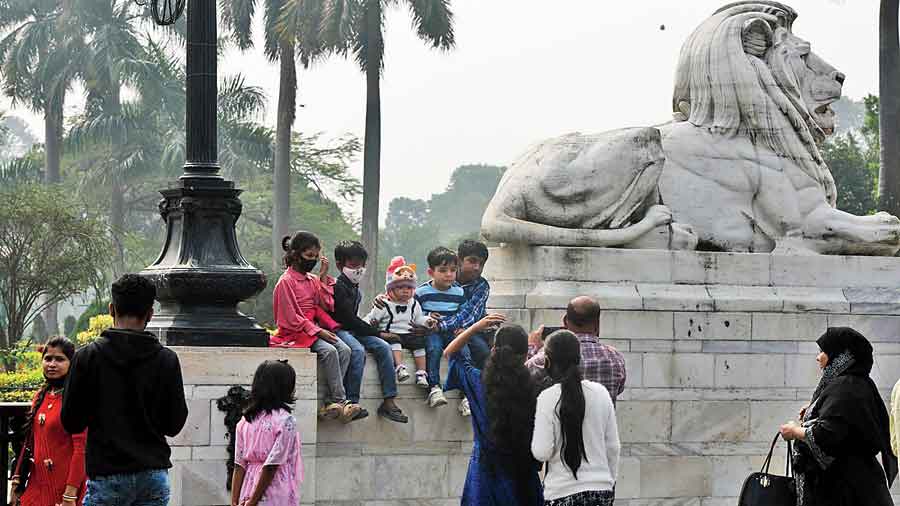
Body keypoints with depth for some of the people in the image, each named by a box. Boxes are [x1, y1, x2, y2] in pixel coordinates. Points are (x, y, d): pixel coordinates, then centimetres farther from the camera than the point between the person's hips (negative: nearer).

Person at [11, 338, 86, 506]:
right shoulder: (41, 396, 11)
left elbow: (81, 448, -15)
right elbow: (29, 442, 16)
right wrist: (16, 481, 11)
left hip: (63, 490, -6)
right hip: (36, 484, 6)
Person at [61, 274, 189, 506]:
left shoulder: (88, 356, -4)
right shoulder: (166, 359, -1)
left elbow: (71, 423, -1)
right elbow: (174, 425, 3)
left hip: (106, 475, -2)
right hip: (154, 475, 2)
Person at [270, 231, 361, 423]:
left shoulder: (312, 279, 15)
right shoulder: (286, 281, -7)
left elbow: (326, 305, 8)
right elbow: (291, 318, -12)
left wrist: (323, 277, 3)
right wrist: (318, 332, -17)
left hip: (316, 326, 7)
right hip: (297, 332, -7)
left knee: (344, 350, -18)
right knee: (329, 351, -29)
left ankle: (331, 403, -22)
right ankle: (340, 401, -25)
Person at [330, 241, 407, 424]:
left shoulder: (355, 289, 19)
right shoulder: (338, 287, -11)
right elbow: (349, 318, -15)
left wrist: (371, 330, 7)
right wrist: (376, 332, -12)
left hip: (354, 330, 9)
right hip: (339, 330, -9)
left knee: (383, 347, -11)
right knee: (358, 350, -34)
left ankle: (389, 401, -16)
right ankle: (351, 402, -33)